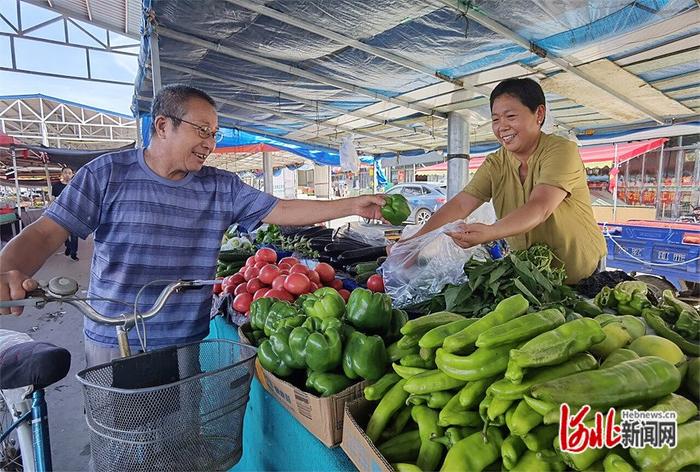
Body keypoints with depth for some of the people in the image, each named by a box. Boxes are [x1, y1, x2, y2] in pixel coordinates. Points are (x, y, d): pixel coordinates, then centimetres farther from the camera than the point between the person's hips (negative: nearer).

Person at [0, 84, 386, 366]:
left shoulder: (222, 187, 0)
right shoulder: (109, 172, -6)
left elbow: (282, 211, -2)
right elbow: (46, 232, -8)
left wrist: (351, 206, -5)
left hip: (190, 343, 2)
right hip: (114, 345, -1)